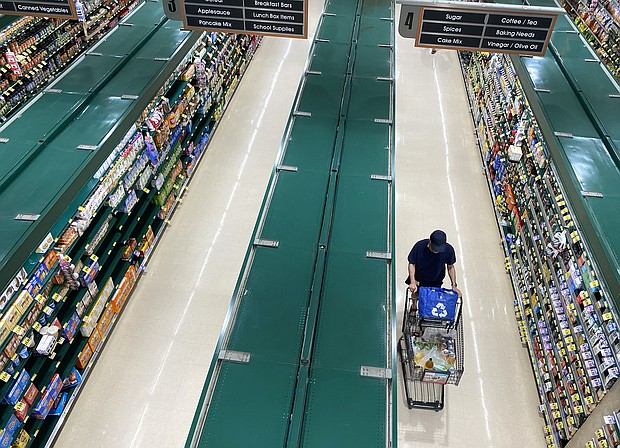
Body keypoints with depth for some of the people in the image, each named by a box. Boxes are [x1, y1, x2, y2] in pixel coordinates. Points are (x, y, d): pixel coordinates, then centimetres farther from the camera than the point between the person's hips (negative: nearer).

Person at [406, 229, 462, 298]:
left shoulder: (448, 250, -24)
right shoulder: (419, 246, -28)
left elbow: (450, 267, -6)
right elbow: (412, 264, -16)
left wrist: (454, 285, -7)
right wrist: (412, 282, -26)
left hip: (435, 283, 0)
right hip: (418, 281, 0)